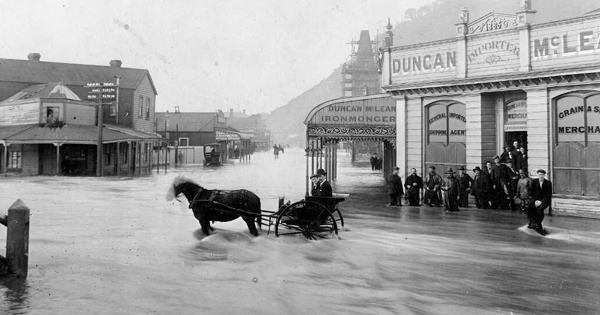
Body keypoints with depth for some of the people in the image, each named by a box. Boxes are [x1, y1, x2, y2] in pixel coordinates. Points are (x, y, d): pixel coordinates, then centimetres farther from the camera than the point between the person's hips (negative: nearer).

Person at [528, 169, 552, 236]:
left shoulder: (548, 183, -4)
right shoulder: (534, 182, 4)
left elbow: (548, 195, -6)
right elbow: (532, 193, 8)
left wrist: (541, 201, -19)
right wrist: (535, 201, -9)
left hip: (545, 200, -3)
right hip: (536, 199, 3)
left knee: (540, 208, -33)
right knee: (529, 206, -27)